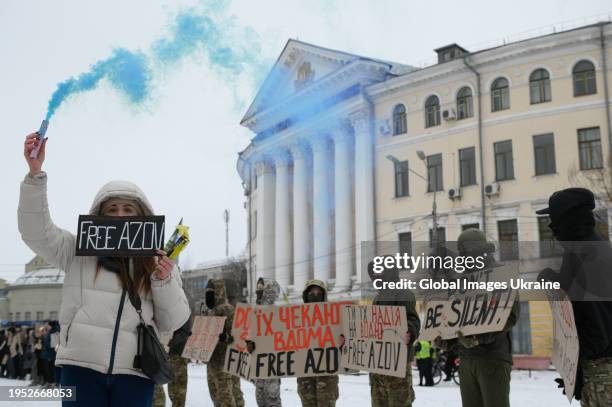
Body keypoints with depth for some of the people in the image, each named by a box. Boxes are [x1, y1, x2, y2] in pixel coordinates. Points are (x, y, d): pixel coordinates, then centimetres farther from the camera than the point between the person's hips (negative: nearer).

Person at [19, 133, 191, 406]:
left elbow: (172, 322, 10)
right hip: (82, 366, -1)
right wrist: (35, 173, -12)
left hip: (134, 373, 1)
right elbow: (36, 231, -2)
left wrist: (164, 282, -8)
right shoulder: (79, 251, 11)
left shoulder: (156, 262, 12)